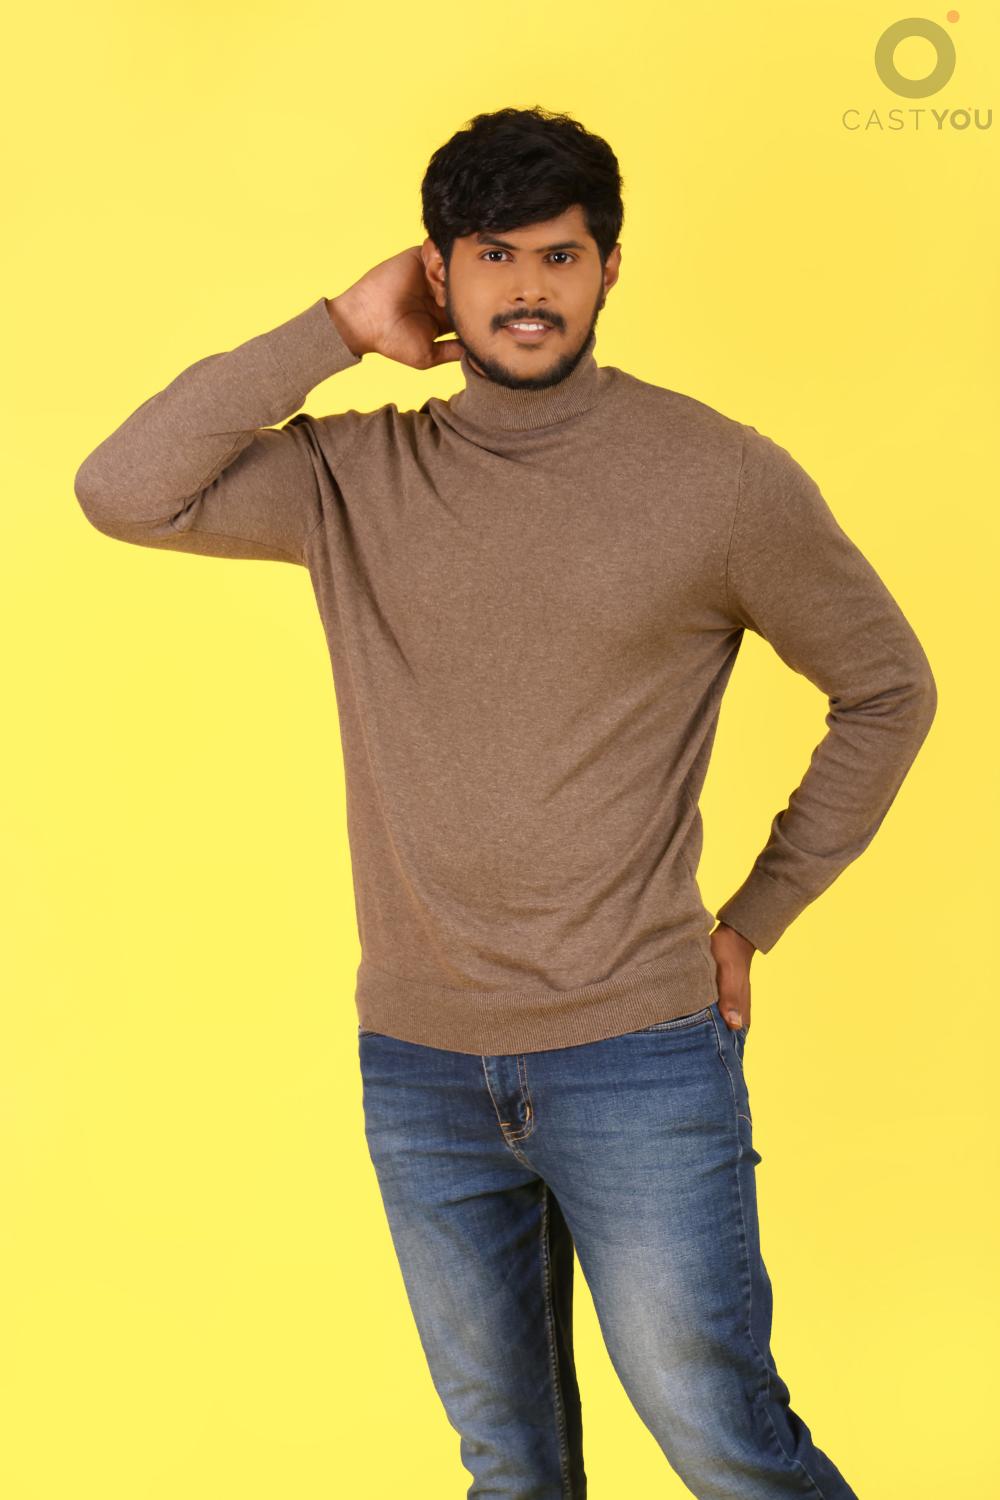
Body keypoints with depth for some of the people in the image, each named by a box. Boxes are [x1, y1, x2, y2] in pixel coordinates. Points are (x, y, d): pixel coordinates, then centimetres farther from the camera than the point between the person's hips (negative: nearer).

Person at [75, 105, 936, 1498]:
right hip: (418, 1068, 3)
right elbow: (123, 493, -11)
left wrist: (756, 918, 2)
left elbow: (887, 689, 4)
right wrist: (337, 330, -9)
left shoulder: (722, 473, -6)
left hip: (640, 1062, -3)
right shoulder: (356, 477, 2)